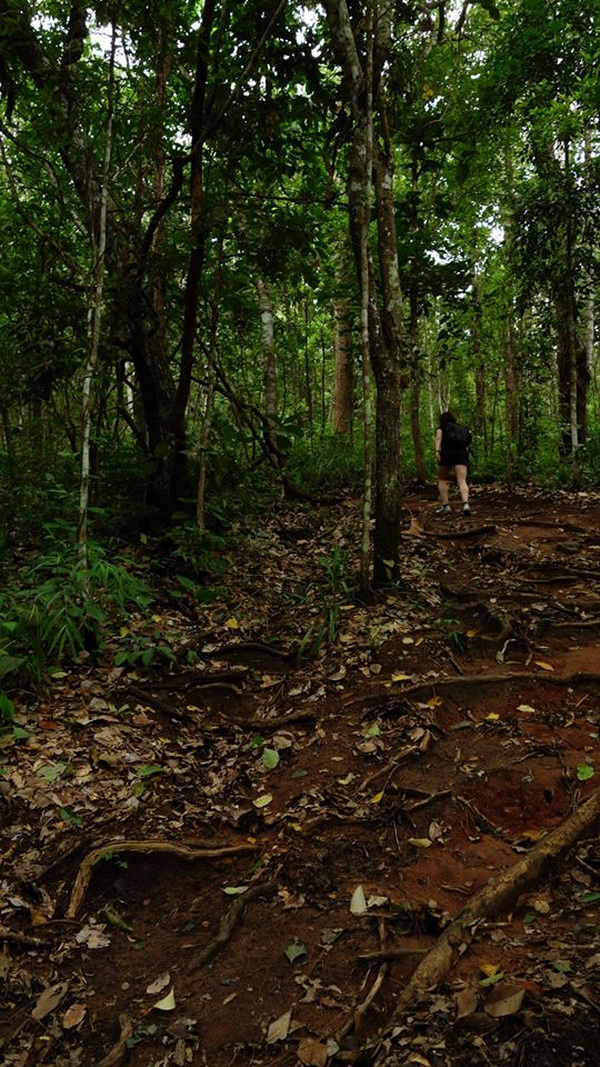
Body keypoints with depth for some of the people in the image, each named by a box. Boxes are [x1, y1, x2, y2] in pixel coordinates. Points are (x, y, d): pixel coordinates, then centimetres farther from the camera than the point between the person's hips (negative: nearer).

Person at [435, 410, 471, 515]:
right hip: (462, 452, 2)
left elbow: (438, 438, -3)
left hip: (447, 452, -2)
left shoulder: (441, 427, 19)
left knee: (442, 480, 13)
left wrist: (437, 451, -14)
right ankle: (465, 504, -31)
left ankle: (445, 506, 8)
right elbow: (466, 444, 20)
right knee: (462, 481, -9)